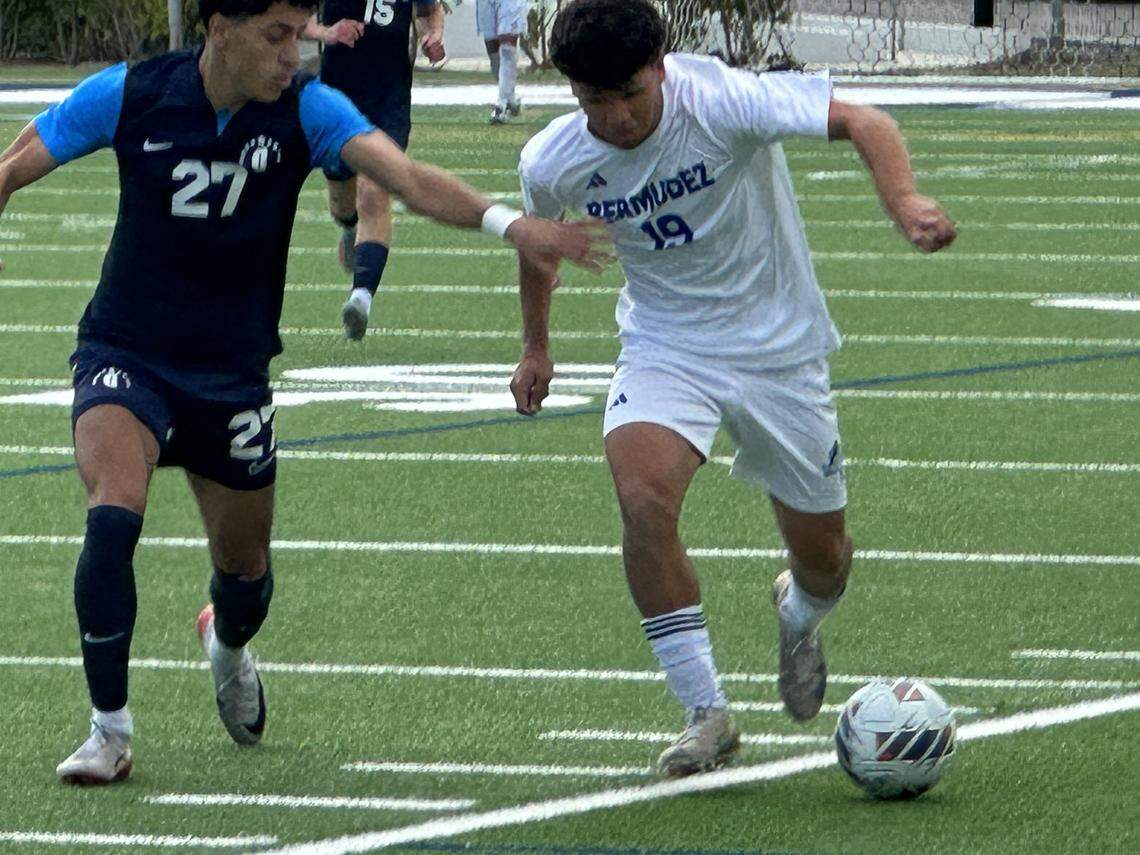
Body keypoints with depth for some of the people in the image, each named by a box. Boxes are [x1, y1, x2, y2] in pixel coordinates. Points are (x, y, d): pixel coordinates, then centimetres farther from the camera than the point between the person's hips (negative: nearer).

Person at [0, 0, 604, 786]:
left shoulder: (307, 110, -12)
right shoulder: (130, 96, -13)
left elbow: (409, 179, -26)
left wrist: (504, 221, -43)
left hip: (233, 374, 2)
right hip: (124, 354, -2)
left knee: (244, 566, 13)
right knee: (115, 515, -26)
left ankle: (228, 646, 52)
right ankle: (109, 729, -14)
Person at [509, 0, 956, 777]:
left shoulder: (723, 102, -25)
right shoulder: (553, 164, -13)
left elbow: (861, 122, -32)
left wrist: (904, 198, -50)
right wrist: (536, 346, 22)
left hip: (779, 343, -1)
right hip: (666, 348, 1)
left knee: (823, 558, 7)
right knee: (642, 495, -29)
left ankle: (799, 617, 47)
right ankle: (706, 713, -20)